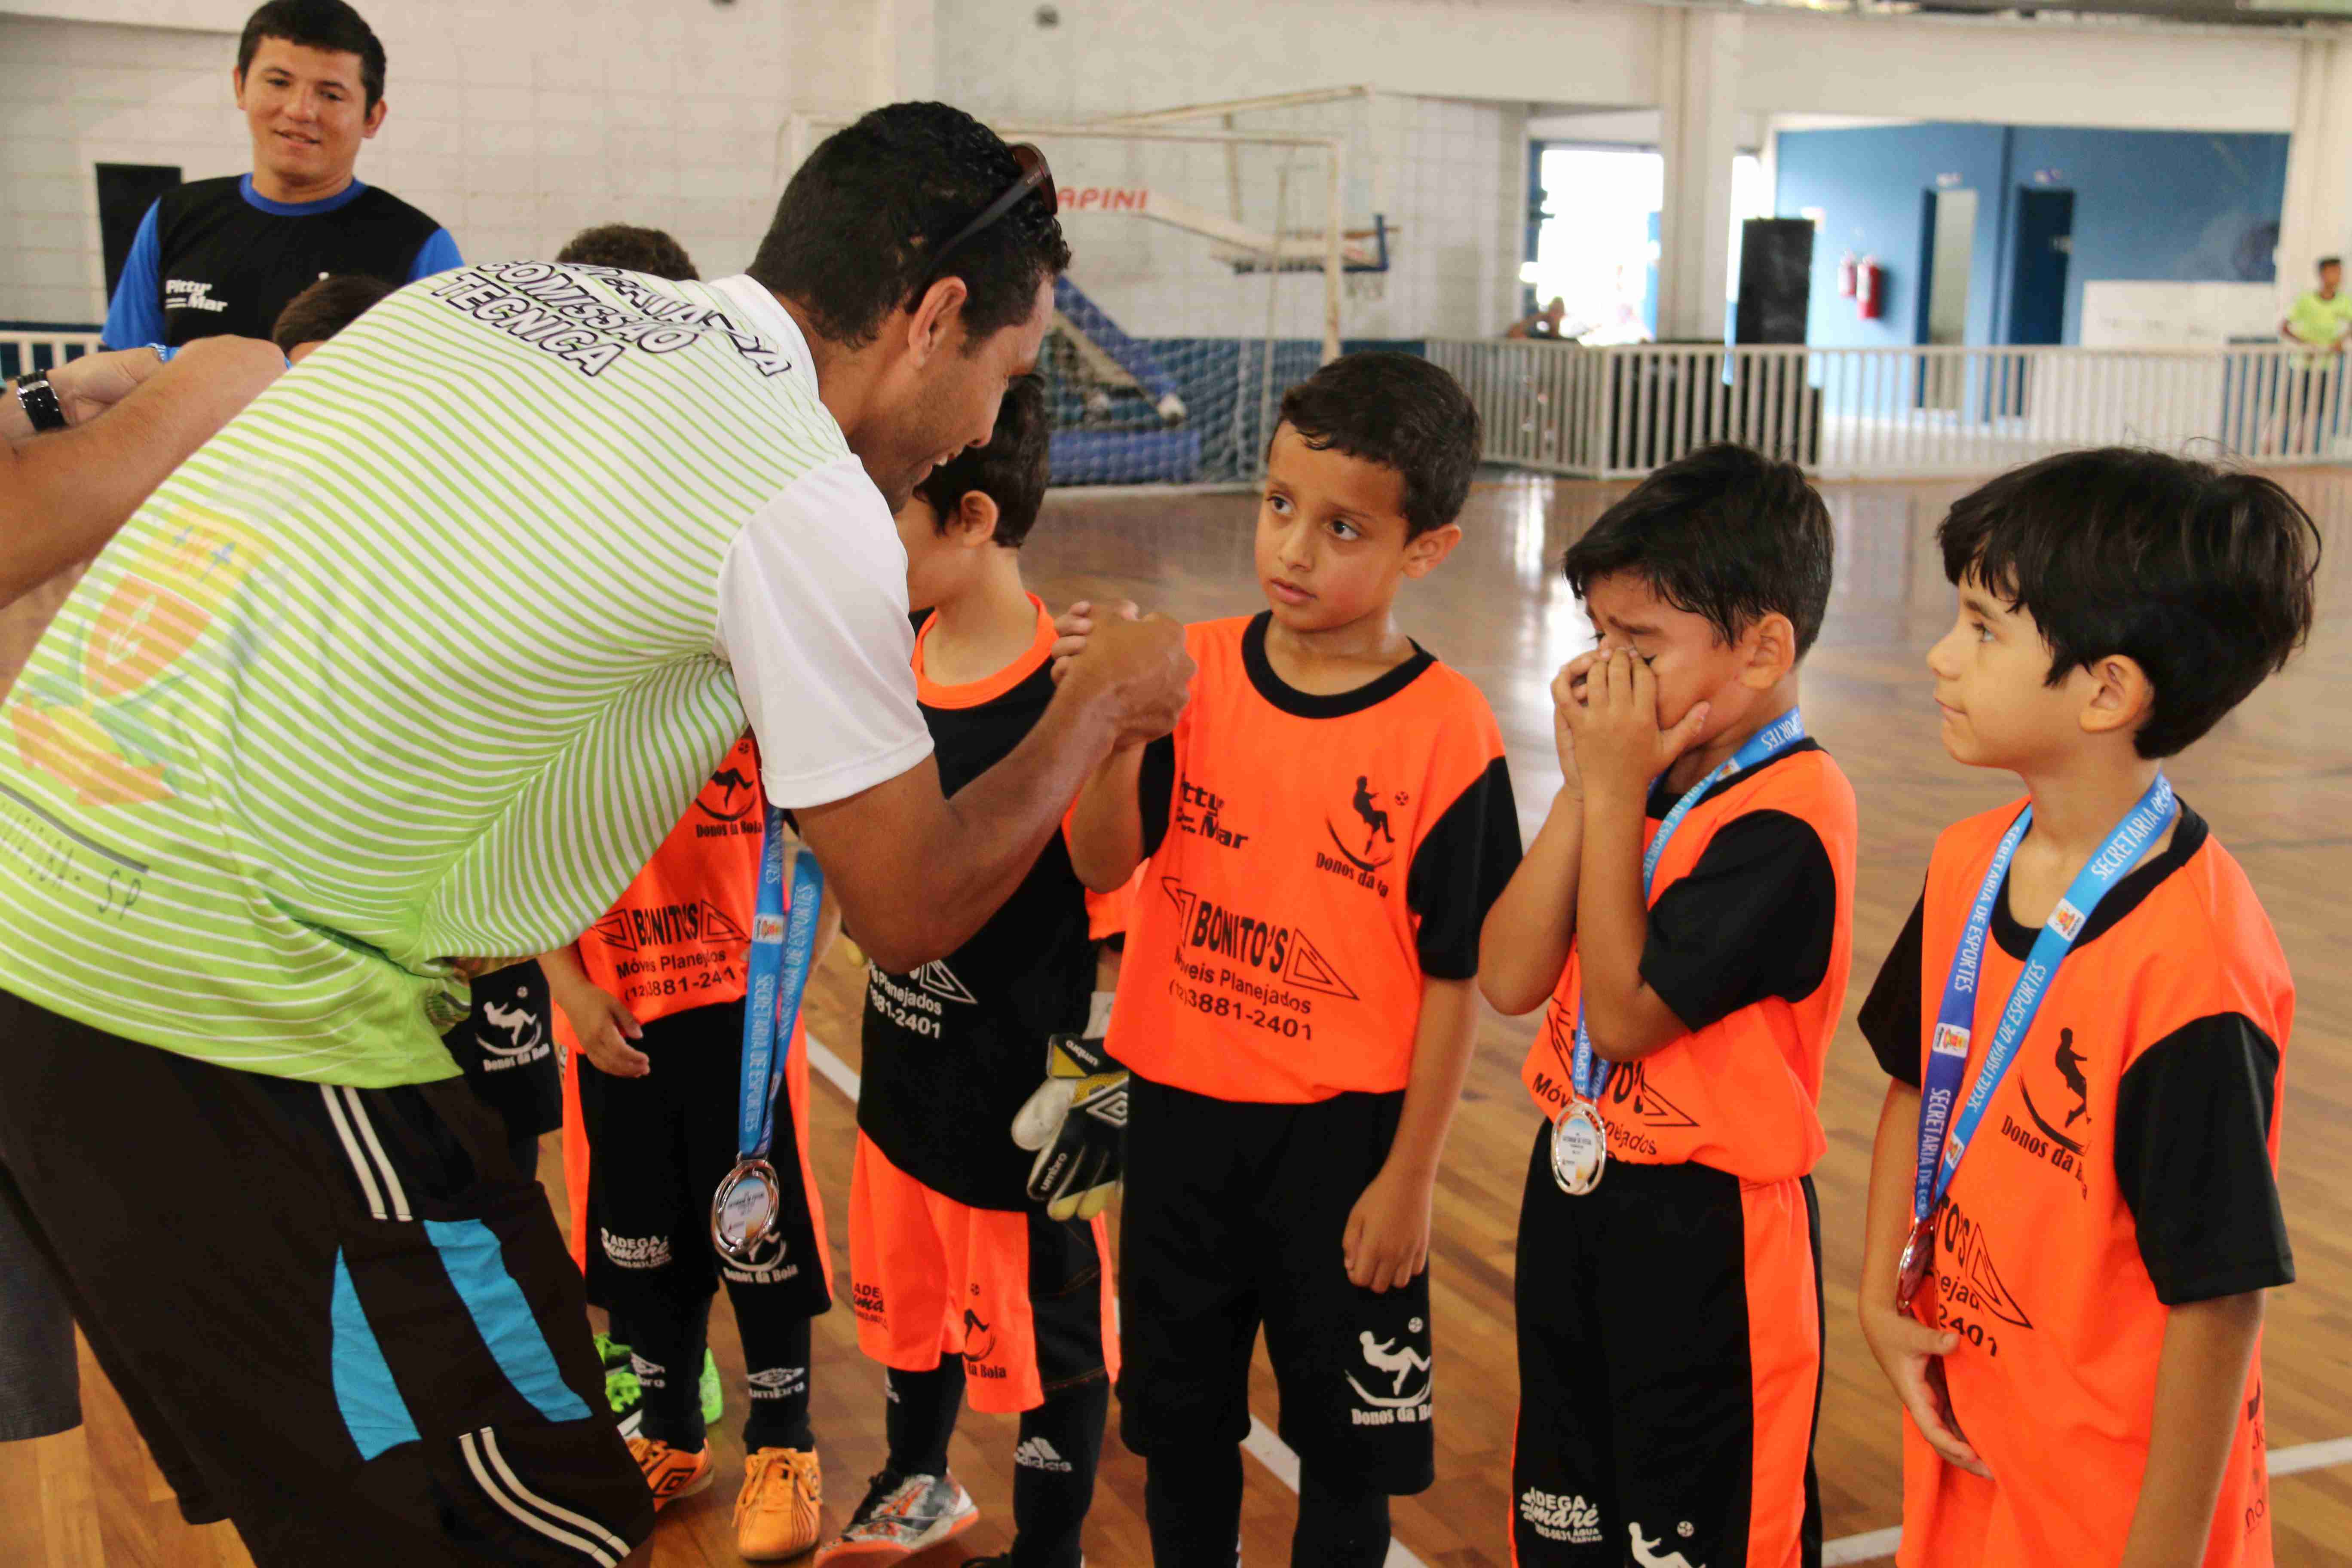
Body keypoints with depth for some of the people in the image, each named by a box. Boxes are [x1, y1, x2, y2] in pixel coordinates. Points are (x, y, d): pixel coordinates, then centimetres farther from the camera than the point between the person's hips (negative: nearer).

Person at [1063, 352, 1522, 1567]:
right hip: (1181, 1107, 4)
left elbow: (1455, 974, -10)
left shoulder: (1446, 732, -13)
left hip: (1342, 1131, -3)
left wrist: (1409, 1177, -9)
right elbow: (1102, 866, -9)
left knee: (1346, 1425, 13)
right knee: (1179, 1414, 20)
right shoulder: (1194, 672, -4)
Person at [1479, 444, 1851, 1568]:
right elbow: (1509, 979, -4)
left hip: (1708, 1231, -8)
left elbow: (1624, 1011, -23)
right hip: (1575, 1193, 8)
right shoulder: (1645, 775, 1)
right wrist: (1584, 789, -11)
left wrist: (1615, 795, -18)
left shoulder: (1785, 814, -20)